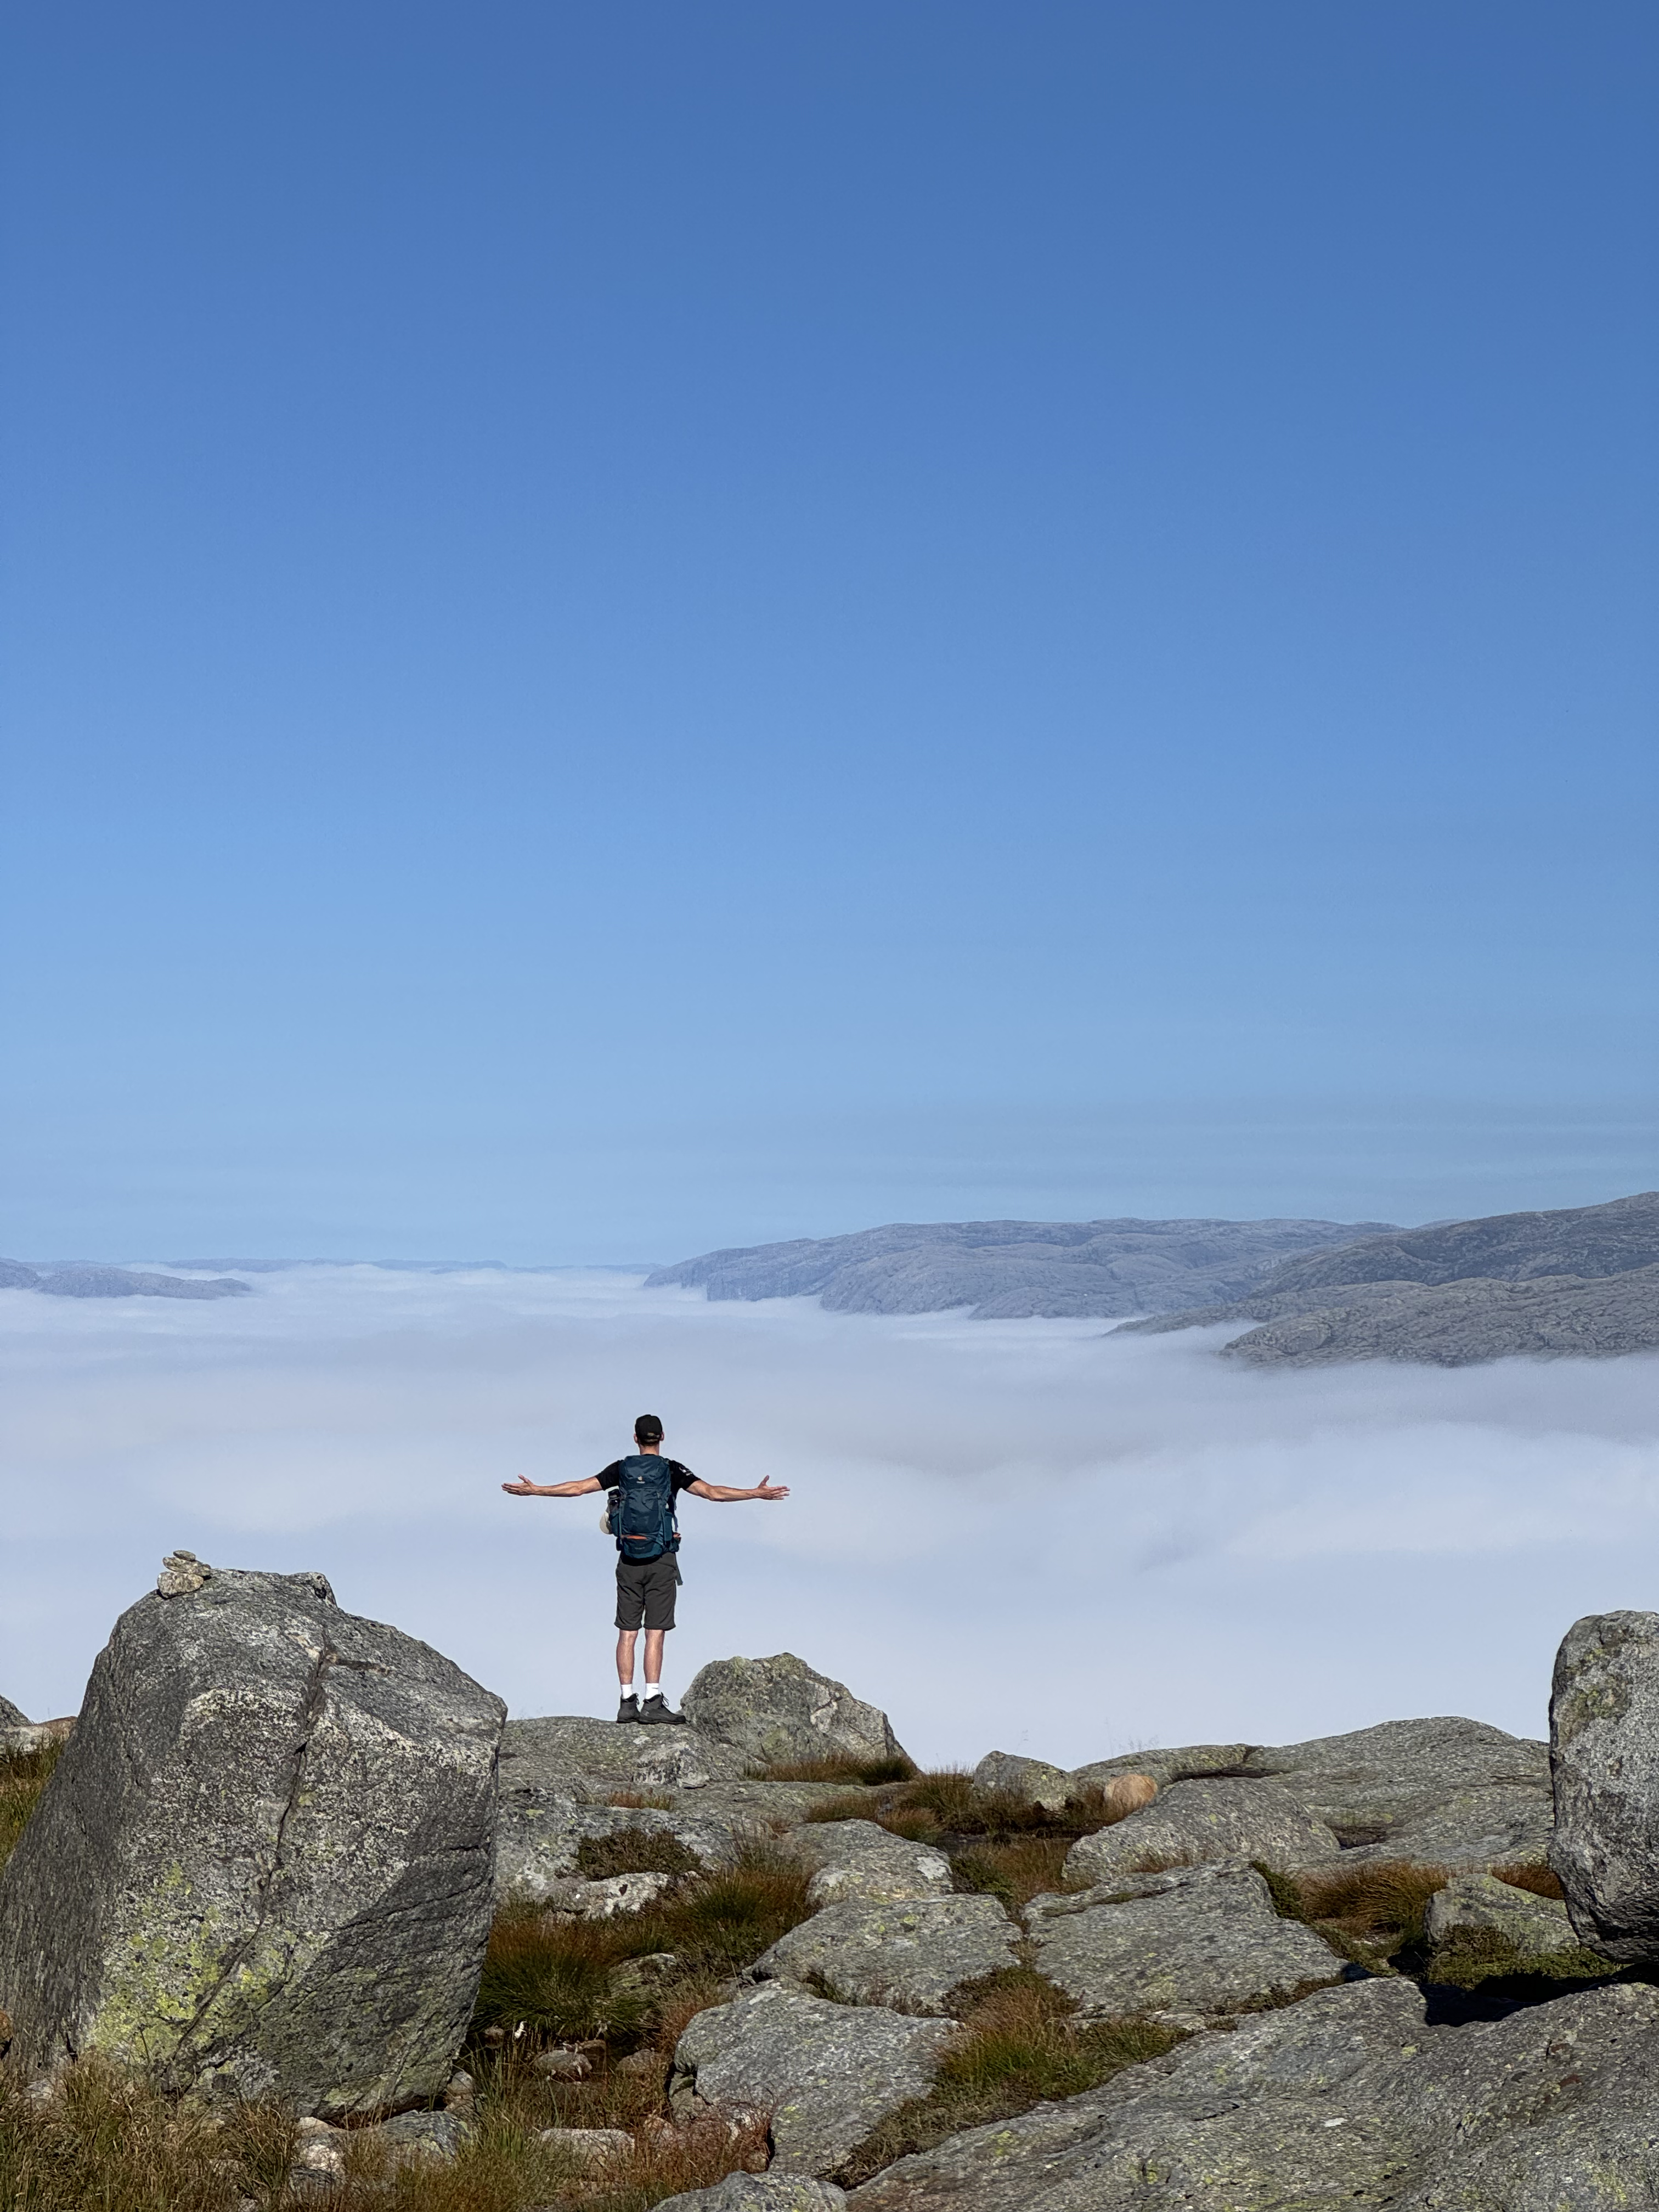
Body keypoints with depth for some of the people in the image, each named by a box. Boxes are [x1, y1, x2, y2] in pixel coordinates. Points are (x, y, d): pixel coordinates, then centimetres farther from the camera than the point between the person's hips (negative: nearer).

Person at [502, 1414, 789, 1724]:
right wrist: (758, 1493, -8)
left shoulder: (621, 1469, 5)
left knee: (627, 1633, 6)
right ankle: (652, 1702, -10)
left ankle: (627, 1702, 4)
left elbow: (578, 1488, 6)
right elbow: (711, 1492, -11)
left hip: (629, 1561, 3)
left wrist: (532, 1490, 16)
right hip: (661, 1560, -3)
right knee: (655, 1632, -5)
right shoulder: (672, 1470, -2)